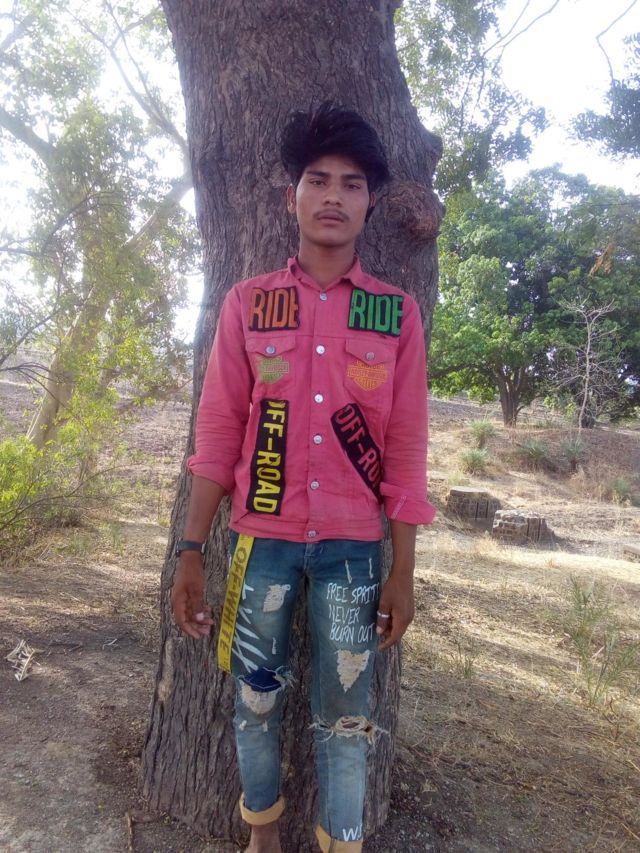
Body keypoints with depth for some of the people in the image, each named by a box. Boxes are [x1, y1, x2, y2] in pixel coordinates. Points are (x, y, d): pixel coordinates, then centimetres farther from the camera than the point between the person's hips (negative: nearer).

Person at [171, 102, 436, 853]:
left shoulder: (397, 312, 0)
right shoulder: (247, 303, 0)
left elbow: (405, 449, 0)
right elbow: (218, 432, 0)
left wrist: (402, 570, 0)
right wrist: (191, 551, -3)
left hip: (352, 544, 0)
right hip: (259, 537, 1)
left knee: (345, 714, 10)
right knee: (256, 697, 16)